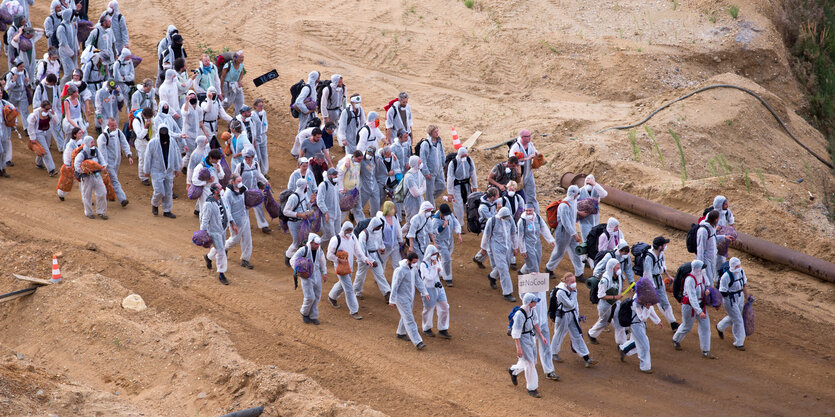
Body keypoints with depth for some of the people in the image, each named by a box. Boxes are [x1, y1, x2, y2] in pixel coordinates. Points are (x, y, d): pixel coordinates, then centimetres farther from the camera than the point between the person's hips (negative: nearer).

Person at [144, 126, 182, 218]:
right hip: (157, 171, -4)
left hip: (169, 171, 4)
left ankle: (167, 211, 19)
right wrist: (147, 170, 0)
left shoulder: (172, 142, 1)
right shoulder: (153, 143, -10)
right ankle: (154, 204, 21)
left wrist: (177, 169, 14)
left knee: (168, 192, 6)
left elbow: (176, 155, 12)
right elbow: (148, 157, -4)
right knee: (159, 192, -9)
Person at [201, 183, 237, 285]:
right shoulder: (209, 204, -24)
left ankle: (208, 257, 56)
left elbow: (227, 213, 16)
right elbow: (205, 220, -21)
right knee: (221, 252, -7)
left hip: (223, 230, 8)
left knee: (220, 248, 25)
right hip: (214, 231, -8)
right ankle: (221, 274, 5)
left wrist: (232, 224, 12)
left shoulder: (222, 200, 1)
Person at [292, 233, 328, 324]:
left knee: (316, 297, 8)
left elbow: (322, 262, 15)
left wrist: (324, 273, 15)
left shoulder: (319, 250, -2)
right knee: (310, 297, -10)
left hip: (317, 276, 5)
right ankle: (304, 313, 18)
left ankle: (313, 316, 22)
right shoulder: (303, 250, -18)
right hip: (307, 277, -5)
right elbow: (293, 260, -13)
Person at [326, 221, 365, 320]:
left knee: (342, 284, 27)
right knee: (349, 289, -8)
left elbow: (357, 251, 8)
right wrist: (339, 260, -28)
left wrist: (365, 259, -7)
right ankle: (353, 311, -2)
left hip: (350, 267, 7)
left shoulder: (353, 238, 0)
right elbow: (329, 255, -13)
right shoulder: (336, 240, -19)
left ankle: (332, 297, 55)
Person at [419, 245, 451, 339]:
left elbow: (441, 274, 5)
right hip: (429, 289, -6)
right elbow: (429, 277, -25)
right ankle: (426, 329, 33)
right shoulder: (424, 265, -20)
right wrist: (434, 266, -24)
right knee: (429, 309, 10)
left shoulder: (437, 260, 1)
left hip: (438, 288, 6)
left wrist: (438, 268, -16)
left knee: (444, 307, 4)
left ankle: (442, 330, 17)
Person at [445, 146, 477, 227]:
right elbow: (450, 178, -15)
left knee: (468, 204, 10)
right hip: (456, 186, -4)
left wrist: (475, 187, 12)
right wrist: (450, 193, -13)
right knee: (458, 206, -6)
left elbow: (473, 173, 7)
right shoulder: (453, 163, -20)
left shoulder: (469, 160, -7)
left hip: (466, 184, 4)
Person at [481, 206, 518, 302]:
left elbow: (513, 233, 10)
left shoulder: (510, 219, -3)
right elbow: (486, 235, -4)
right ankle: (507, 294, -4)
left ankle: (492, 276, 51)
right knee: (503, 270, -9)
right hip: (496, 248, -6)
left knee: (505, 266, 18)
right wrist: (484, 248, 6)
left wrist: (515, 247, 16)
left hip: (507, 247, 6)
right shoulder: (492, 221, -17)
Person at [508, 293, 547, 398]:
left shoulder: (532, 309, -3)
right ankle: (531, 389, 9)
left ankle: (513, 370, 45)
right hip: (522, 339, -9)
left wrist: (541, 336, 15)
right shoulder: (520, 314, -28)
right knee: (529, 363, -4)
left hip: (531, 337, 9)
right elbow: (516, 333, -24)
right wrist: (518, 348, -24)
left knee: (532, 361, 19)